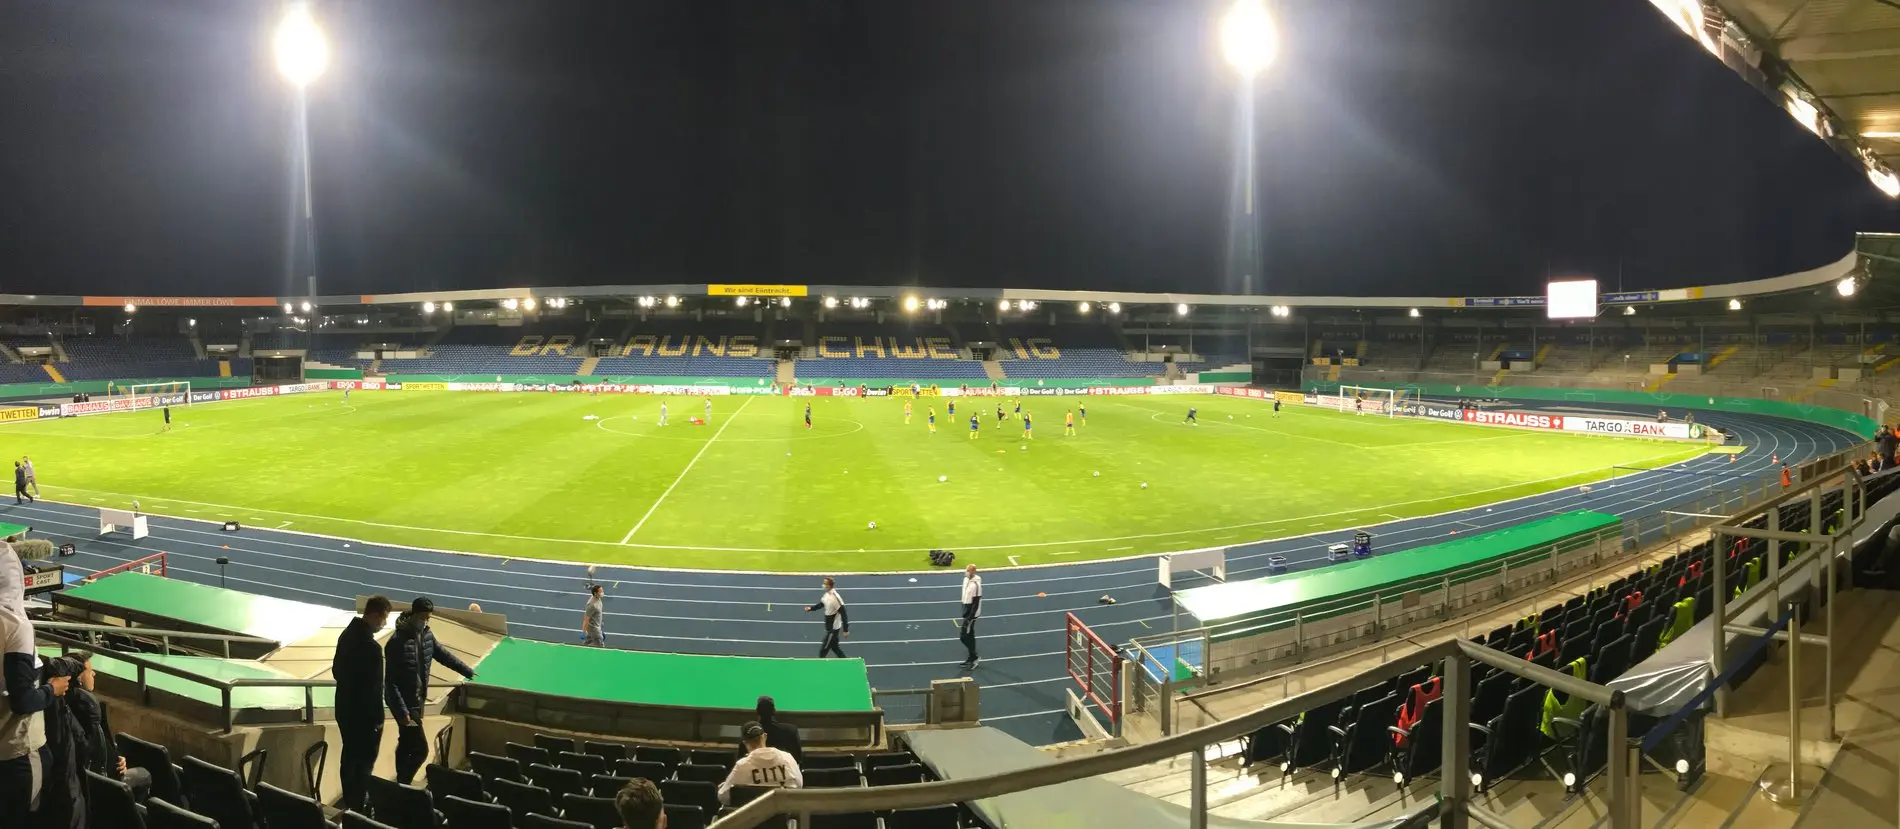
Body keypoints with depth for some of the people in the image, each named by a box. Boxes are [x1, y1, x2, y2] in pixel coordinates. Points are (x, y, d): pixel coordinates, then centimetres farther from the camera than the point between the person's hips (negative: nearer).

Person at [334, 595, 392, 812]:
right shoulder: (370, 645, -26)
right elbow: (373, 687, -23)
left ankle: (349, 800, 30)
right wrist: (377, 718, -13)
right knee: (365, 759, 3)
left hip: (344, 707, 9)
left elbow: (336, 670, 15)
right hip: (363, 713, -9)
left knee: (349, 755, 19)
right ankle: (358, 804, 9)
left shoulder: (348, 634, 2)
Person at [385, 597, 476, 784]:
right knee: (420, 748, -7)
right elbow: (391, 681, -23)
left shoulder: (426, 634, 1)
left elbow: (442, 654, 19)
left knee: (407, 743, 19)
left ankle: (401, 783, 32)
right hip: (404, 702, -8)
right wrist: (402, 712, -27)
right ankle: (402, 783, 7)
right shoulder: (397, 641, -23)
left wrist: (467, 672, 27)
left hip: (418, 699, 8)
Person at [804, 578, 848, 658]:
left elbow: (843, 614, -25)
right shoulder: (827, 594, -1)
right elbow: (821, 604, 18)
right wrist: (811, 608, 1)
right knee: (834, 647, 20)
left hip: (833, 628, -9)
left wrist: (845, 630, -23)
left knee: (823, 649, 2)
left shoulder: (835, 598, -28)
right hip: (829, 627, 9)